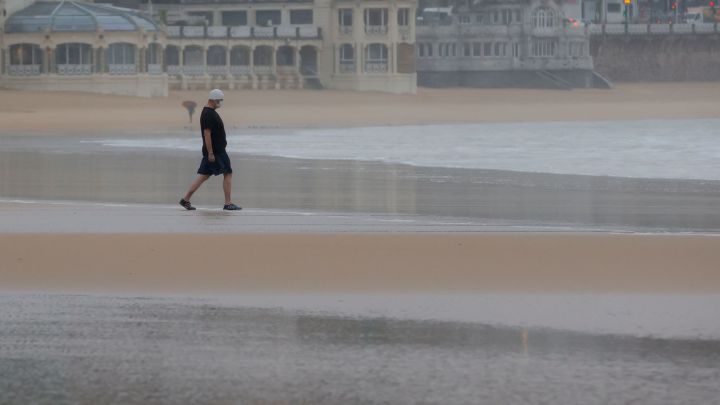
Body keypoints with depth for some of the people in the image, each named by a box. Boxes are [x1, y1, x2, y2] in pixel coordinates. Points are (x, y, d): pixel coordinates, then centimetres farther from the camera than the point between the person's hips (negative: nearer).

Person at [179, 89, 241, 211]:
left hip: (218, 150, 10)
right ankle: (228, 204, 0)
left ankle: (186, 199, 9)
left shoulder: (209, 112, 15)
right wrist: (210, 153, -23)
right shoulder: (209, 114, -17)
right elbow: (207, 134, -22)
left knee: (204, 175, 10)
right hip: (215, 151, -10)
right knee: (228, 173, -3)